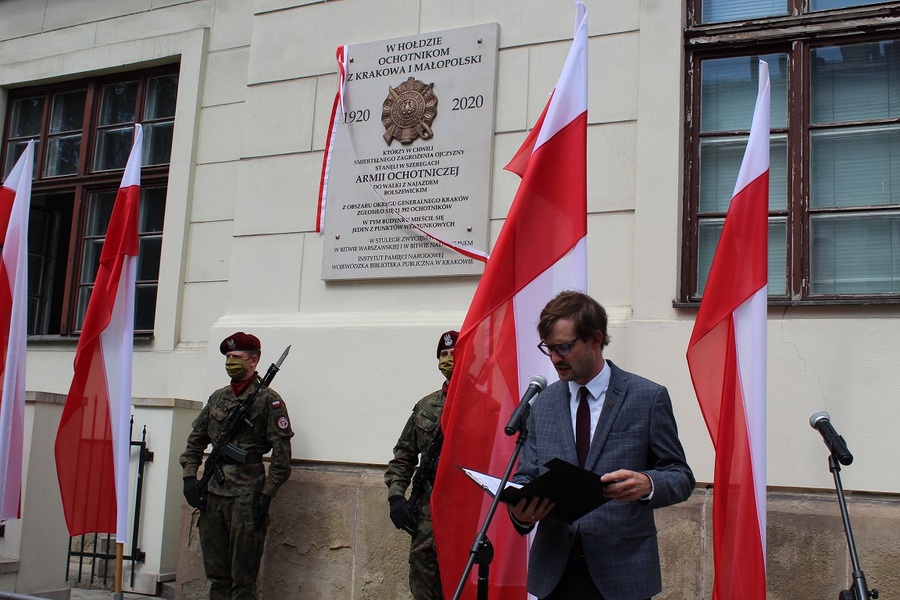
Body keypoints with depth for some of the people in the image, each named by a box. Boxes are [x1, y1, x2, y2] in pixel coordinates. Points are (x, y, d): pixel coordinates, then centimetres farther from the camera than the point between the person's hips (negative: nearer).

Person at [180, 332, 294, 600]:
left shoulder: (268, 401, -5)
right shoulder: (218, 397, 14)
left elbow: (281, 455, -9)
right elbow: (195, 440, 21)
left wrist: (266, 495, -13)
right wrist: (189, 476, 8)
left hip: (246, 497, -6)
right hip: (213, 494, 7)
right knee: (216, 574, 13)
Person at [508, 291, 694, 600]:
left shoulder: (649, 398, -4)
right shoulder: (541, 404, 7)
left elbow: (681, 477, -1)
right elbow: (526, 476, 8)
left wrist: (647, 484, -23)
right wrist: (521, 511, -15)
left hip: (622, 572, -3)